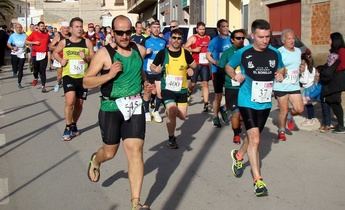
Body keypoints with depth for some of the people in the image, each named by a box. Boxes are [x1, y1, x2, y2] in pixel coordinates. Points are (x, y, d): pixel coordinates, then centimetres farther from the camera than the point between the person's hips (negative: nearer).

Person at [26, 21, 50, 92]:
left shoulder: (47, 34, 8)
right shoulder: (34, 33, 0)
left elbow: (49, 43, 22)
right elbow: (26, 41, 1)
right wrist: (34, 42, -12)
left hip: (44, 55, 1)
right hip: (35, 54, -1)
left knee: (42, 71, -4)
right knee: (36, 69, 12)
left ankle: (43, 86, -3)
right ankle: (36, 78, 45)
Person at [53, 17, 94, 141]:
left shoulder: (87, 42, 1)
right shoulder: (64, 42, 0)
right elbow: (55, 53, 17)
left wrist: (86, 57, -18)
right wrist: (60, 60, -2)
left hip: (83, 76, 2)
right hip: (68, 75, -2)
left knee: (79, 103, 12)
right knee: (70, 101, -19)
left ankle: (74, 125, 35)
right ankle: (68, 127, -2)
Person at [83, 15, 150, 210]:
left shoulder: (140, 50, 3)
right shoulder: (104, 53, -11)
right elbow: (86, 82, -10)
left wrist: (146, 81, 7)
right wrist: (109, 75, -23)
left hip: (135, 107, 3)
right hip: (111, 108, -3)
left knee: (135, 151, -6)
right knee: (110, 151, 13)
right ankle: (95, 161, 52)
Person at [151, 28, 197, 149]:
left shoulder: (185, 53, 1)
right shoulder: (163, 53, -6)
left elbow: (194, 65, 17)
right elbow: (152, 66, 3)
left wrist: (190, 68, -5)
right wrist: (156, 69, -19)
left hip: (182, 89, 4)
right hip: (167, 88, -3)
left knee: (182, 116, 5)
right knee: (172, 113, -15)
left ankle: (169, 110, 40)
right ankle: (171, 139, 7)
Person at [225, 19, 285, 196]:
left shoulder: (275, 53, -1)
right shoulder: (243, 53, -9)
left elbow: (281, 68, 17)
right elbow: (228, 67, 7)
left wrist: (280, 74, -6)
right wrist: (235, 76, -14)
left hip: (265, 102, 4)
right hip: (247, 101, -4)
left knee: (252, 136, 20)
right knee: (254, 139, -13)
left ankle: (238, 156, 50)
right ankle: (258, 180, -5)